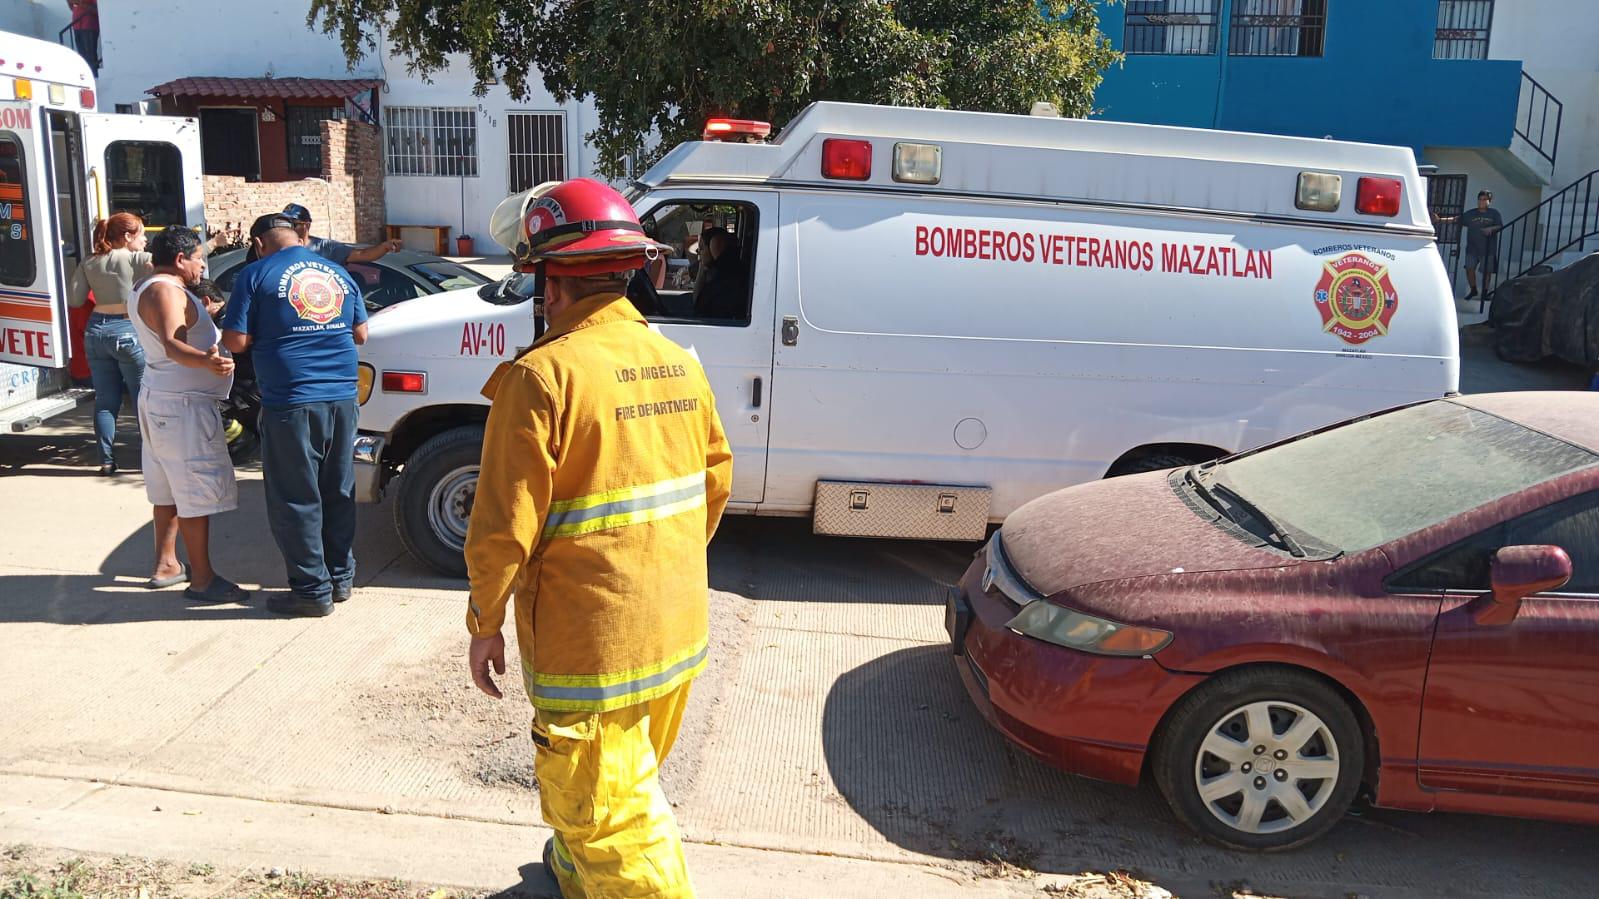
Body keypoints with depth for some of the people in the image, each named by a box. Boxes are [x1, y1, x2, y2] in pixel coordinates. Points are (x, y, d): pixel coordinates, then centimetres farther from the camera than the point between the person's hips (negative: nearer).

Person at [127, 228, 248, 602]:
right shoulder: (166, 291, -18)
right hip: (182, 404, -11)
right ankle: (202, 580, -4)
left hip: (160, 399, 11)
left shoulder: (145, 290, 15)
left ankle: (165, 565, 28)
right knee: (198, 491, -7)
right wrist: (207, 360, -53)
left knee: (170, 489, 19)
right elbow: (172, 345, -35)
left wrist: (203, 318, 42)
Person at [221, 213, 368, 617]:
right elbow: (360, 333, 16)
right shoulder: (338, 273, 12)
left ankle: (312, 590, 7)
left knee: (296, 500, 3)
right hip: (342, 399, 5)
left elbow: (235, 341, -7)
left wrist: (274, 333, 12)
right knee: (338, 493, 15)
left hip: (291, 405, -5)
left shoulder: (256, 274, -4)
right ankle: (340, 578, 23)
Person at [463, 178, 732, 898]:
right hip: (679, 634, 8)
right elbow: (716, 483, 12)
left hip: (592, 646, -8)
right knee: (630, 778, 28)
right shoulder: (680, 365, 3)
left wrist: (485, 624, -2)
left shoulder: (543, 377, -19)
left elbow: (503, 527, -17)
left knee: (607, 812, 7)